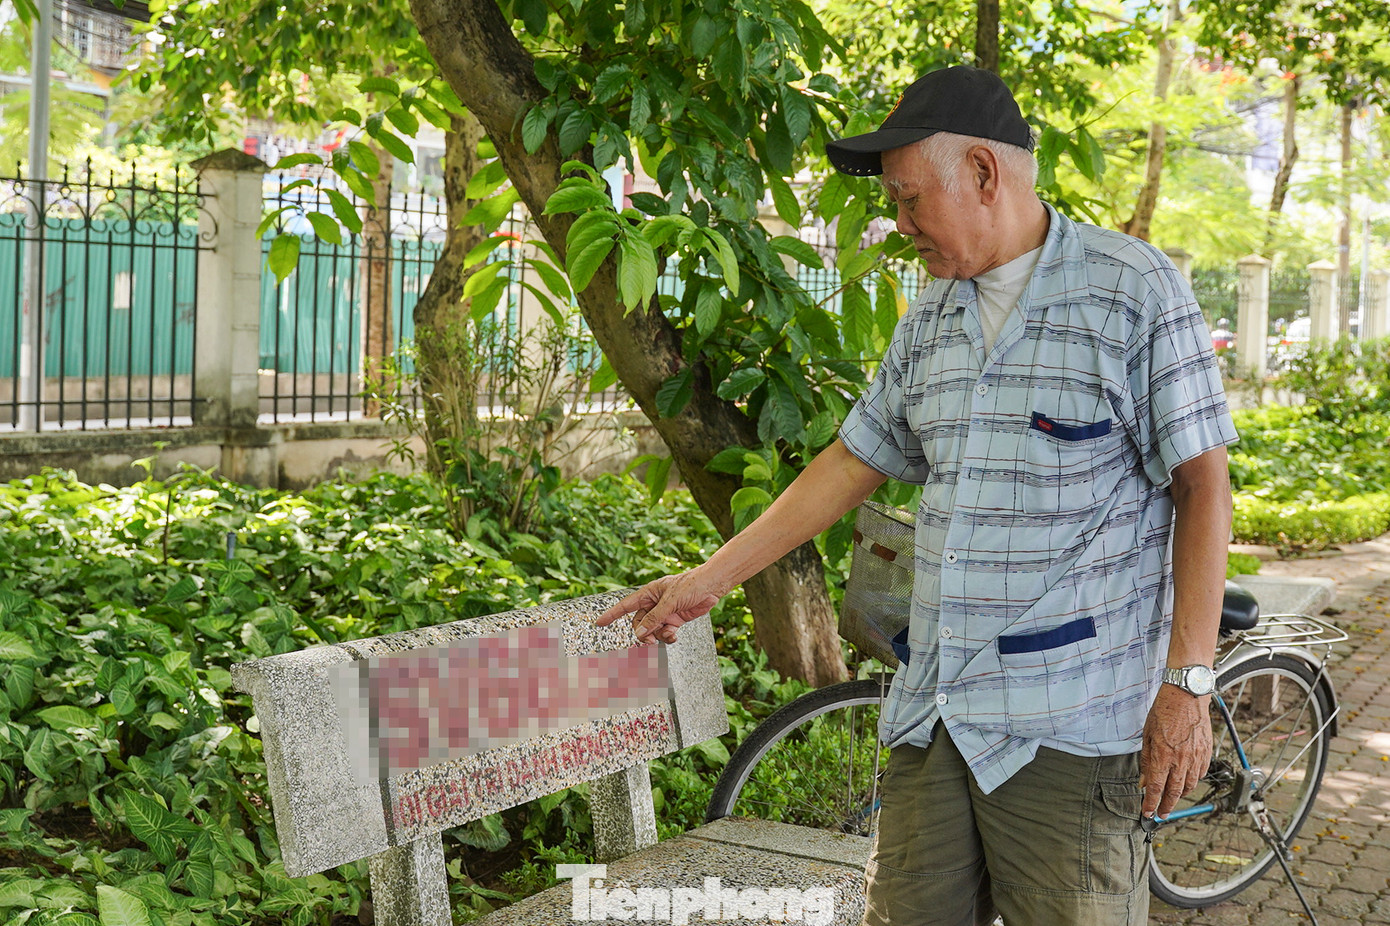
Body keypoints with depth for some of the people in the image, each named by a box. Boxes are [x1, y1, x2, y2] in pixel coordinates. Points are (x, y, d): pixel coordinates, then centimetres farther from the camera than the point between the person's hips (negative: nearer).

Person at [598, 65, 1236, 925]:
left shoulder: (1134, 289, -6)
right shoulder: (930, 321, 13)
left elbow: (1203, 485, -7)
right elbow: (851, 465, 19)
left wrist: (1189, 682, -12)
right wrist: (708, 579, 19)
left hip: (1070, 726, -6)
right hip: (934, 718, 6)